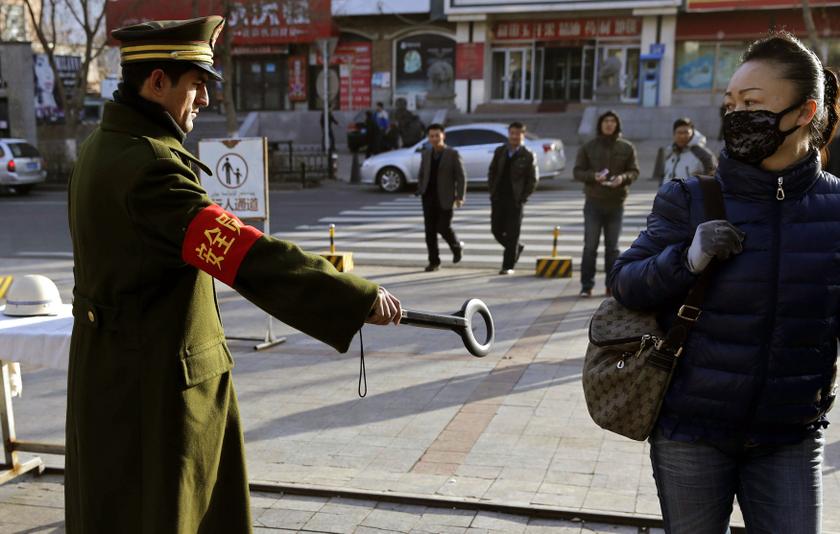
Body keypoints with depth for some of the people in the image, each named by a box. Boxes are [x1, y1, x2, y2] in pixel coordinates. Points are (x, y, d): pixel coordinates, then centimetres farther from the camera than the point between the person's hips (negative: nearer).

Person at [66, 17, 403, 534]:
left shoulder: (105, 145, 7)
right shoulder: (147, 163, -26)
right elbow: (247, 254, -34)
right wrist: (361, 298, -33)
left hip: (116, 362, 10)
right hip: (155, 377, -10)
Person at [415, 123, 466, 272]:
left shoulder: (453, 154, -4)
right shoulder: (426, 154, 10)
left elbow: (461, 176, -5)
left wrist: (460, 197, -13)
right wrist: (420, 192, 7)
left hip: (445, 198, -4)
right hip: (429, 197, 4)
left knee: (444, 228, -6)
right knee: (430, 230, 1)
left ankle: (457, 247, 25)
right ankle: (434, 261, 10)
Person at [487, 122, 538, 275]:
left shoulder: (528, 156, -3)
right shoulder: (499, 152, 8)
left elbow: (533, 179, -2)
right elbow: (492, 172, 14)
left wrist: (523, 197, -7)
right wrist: (492, 191, 4)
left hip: (515, 200, -4)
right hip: (498, 198, 4)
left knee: (512, 233, -2)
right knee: (496, 230, 6)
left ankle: (508, 266, 5)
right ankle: (517, 248, 32)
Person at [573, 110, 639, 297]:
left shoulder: (627, 147, 4)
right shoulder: (588, 147, 3)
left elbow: (634, 171, 5)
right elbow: (578, 171, 1)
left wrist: (623, 178, -17)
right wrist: (593, 176, -18)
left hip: (616, 203, 1)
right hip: (594, 202, -1)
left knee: (612, 247, 9)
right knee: (590, 246, -2)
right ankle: (587, 285, 4)